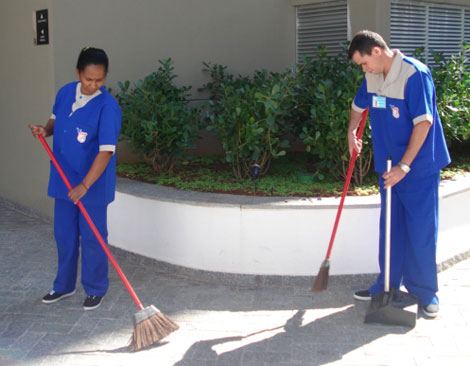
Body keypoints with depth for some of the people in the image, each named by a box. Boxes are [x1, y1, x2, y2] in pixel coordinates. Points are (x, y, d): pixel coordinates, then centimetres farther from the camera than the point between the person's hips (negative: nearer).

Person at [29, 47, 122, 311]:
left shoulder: (108, 106, -20)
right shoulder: (65, 93, 0)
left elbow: (106, 151, -25)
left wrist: (85, 185, -30)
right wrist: (45, 130, -4)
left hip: (93, 184, -6)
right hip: (64, 179, 6)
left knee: (92, 237, 6)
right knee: (64, 235, 17)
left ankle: (96, 290, 24)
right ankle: (64, 286, 34)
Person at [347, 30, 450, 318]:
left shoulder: (415, 74, -20)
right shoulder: (372, 77, 4)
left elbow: (423, 123, -23)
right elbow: (359, 105, 25)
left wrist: (404, 166, -23)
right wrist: (351, 133, 21)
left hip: (419, 167, -7)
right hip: (389, 166, 7)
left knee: (421, 230, 0)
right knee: (390, 228, 13)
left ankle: (425, 293, 13)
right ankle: (388, 285, 25)